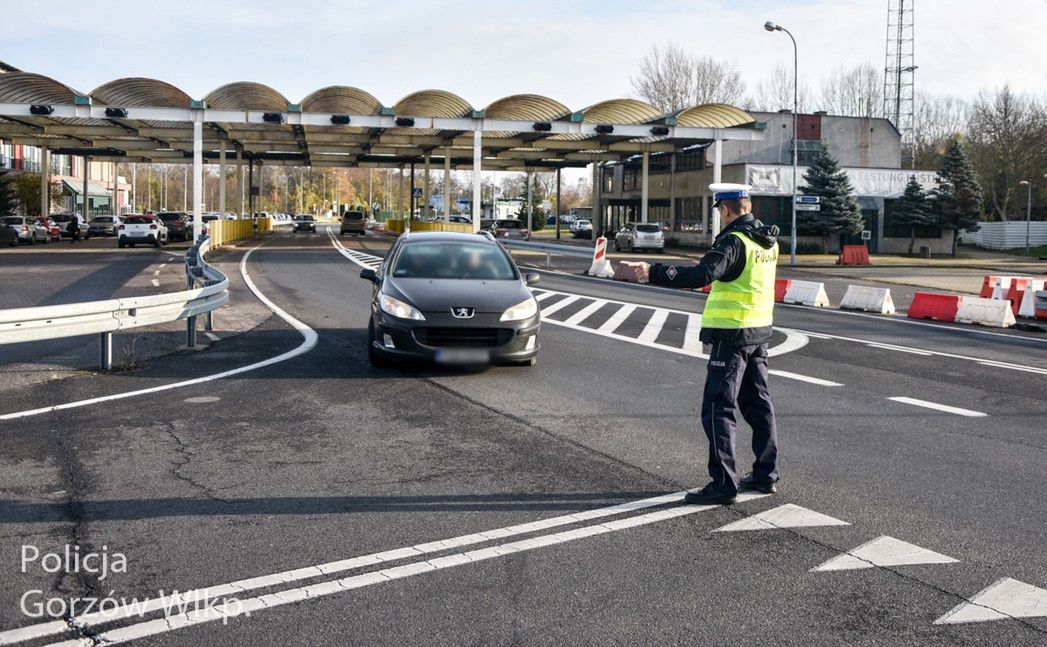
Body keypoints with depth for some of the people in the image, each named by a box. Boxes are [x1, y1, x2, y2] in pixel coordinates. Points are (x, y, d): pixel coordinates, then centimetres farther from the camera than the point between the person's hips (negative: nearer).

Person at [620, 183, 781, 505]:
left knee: (717, 408, -5)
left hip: (732, 335, -9)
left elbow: (701, 275, -31)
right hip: (760, 332, 9)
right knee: (758, 403, 16)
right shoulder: (768, 240, 10)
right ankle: (765, 475, 23)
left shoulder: (734, 241, -17)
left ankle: (723, 484, -6)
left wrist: (652, 272, -32)